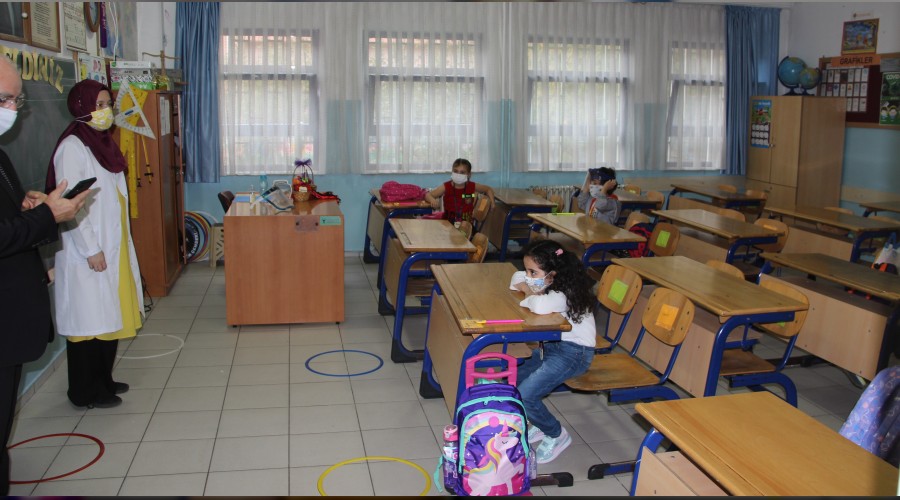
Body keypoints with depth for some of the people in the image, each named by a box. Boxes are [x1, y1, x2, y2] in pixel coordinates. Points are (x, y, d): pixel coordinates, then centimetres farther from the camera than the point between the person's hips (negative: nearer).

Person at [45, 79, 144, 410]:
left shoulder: (103, 142, 13)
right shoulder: (72, 147, -14)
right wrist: (91, 249, -19)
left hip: (113, 246, 9)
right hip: (88, 251, -9)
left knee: (108, 315, 15)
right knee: (89, 318, 0)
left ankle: (103, 380, 27)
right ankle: (86, 392, 12)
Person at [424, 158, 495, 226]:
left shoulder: (472, 186, -1)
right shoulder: (446, 187, -6)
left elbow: (488, 189, 17)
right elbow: (428, 195, -3)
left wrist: (492, 202, 2)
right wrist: (433, 200, -25)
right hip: (448, 222, -1)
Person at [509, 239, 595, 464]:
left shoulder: (562, 294, -26)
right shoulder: (546, 284, 1)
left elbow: (541, 306, -49)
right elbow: (517, 277, 19)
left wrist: (528, 298, -25)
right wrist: (524, 287, -6)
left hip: (574, 352, -10)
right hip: (551, 344, 10)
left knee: (524, 396, -20)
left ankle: (557, 436, 5)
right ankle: (538, 427, 22)